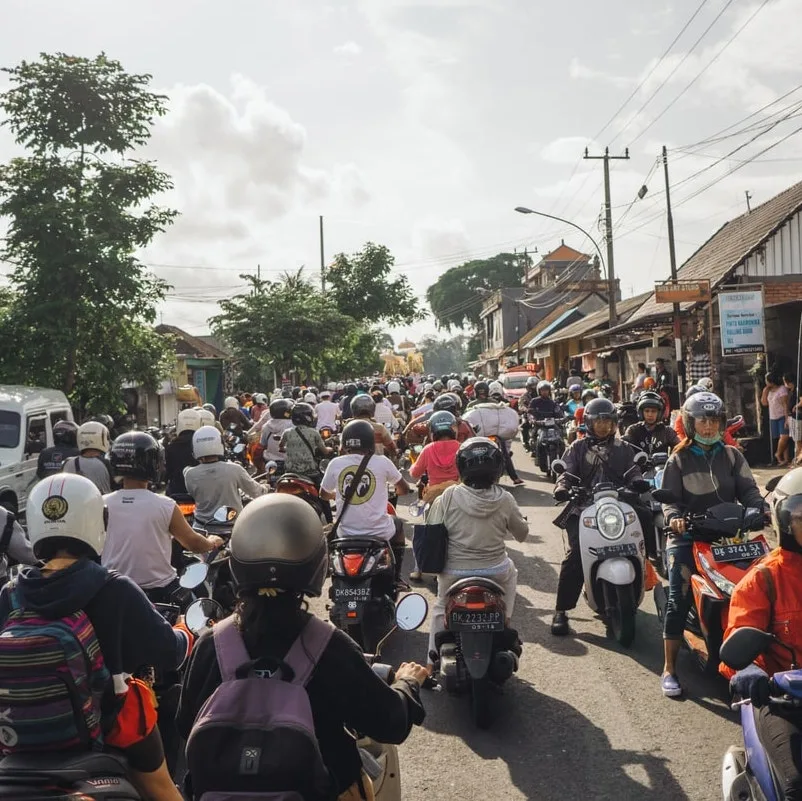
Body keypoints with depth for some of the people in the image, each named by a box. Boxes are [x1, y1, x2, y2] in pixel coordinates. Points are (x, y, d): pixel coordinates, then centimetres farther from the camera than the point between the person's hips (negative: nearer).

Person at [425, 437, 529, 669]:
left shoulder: (448, 497, -13)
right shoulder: (504, 500, -10)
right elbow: (522, 534, 5)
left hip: (454, 573, 0)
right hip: (495, 573, 0)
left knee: (441, 608, 28)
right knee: (510, 570, 35)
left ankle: (433, 657, 24)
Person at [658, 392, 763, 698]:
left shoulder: (732, 455, 12)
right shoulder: (678, 460, 5)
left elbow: (747, 489, 3)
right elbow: (669, 498, -2)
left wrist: (762, 509, -16)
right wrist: (674, 517, -23)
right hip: (688, 536, -3)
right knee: (678, 598, -11)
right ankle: (669, 669, -2)